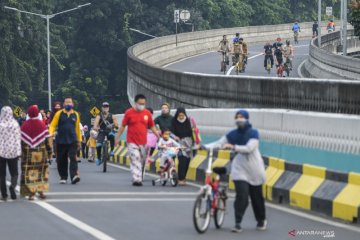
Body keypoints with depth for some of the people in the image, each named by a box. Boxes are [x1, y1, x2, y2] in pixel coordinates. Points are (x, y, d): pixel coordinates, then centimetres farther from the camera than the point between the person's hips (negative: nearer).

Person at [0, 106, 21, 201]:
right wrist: (19, 151, 8)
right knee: (14, 172, 10)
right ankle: (13, 185, -18)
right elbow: (18, 138, 1)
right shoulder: (15, 124, -3)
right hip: (13, 151, 1)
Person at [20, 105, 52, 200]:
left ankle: (31, 193, -5)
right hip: (41, 153, 1)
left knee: (29, 172, 1)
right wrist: (49, 152, 6)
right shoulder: (42, 125, -3)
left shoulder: (25, 126, -4)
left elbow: (21, 140, -3)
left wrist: (20, 152, 4)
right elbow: (47, 139, -1)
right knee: (41, 171, 14)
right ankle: (41, 191, 14)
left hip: (28, 153, -1)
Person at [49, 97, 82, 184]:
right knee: (61, 160, 5)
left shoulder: (75, 115, 10)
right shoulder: (59, 114, 4)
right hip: (61, 141, 0)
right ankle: (63, 177, 18)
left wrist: (79, 140, 17)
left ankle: (74, 176, -24)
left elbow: (77, 128, 16)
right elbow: (52, 125, 2)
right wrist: (51, 134, -16)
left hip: (72, 140, 0)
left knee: (73, 158, -14)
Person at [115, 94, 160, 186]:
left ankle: (139, 178, 24)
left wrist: (159, 137, 7)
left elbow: (152, 127, 14)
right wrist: (117, 138, 4)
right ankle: (136, 179, -19)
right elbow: (123, 126, 4)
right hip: (132, 142, -4)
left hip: (143, 142, 4)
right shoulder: (129, 113, -2)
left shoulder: (147, 113, 6)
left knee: (141, 161, 11)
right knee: (135, 160, -14)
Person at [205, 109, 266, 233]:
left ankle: (261, 220, 32)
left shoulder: (253, 133, -9)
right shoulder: (233, 134, 1)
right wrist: (204, 147, -19)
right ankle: (238, 223, -15)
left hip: (254, 169, -1)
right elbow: (218, 144, -3)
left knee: (256, 197, 10)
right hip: (239, 169, 1)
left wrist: (233, 147, -34)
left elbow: (249, 148, -23)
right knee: (241, 195, -16)